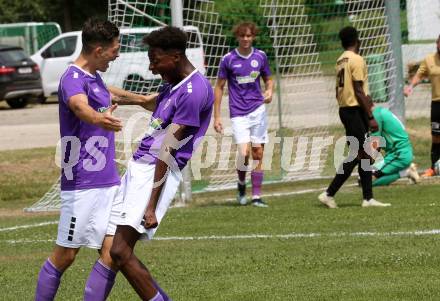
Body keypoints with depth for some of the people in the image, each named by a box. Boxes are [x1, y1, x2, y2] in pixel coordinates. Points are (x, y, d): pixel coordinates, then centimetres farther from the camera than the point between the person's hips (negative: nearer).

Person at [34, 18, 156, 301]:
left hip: (109, 181, 9)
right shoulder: (73, 79, -15)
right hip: (84, 184, -9)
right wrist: (99, 118, -62)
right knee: (65, 256, -1)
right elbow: (79, 106, -39)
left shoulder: (94, 77, 14)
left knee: (112, 252, -1)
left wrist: (140, 98, 57)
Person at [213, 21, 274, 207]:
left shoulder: (260, 56, 4)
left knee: (258, 154, 2)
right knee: (244, 152, -17)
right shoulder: (228, 59, -3)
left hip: (258, 110, 3)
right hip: (238, 113, -3)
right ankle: (241, 184, 11)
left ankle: (256, 196, 9)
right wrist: (217, 117, -1)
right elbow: (219, 87, 3)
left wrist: (269, 91, -7)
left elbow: (268, 79, 17)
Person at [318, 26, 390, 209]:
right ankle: (329, 194, -11)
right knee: (357, 155, -8)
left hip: (344, 110, 9)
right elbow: (359, 92, -17)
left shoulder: (340, 61, 14)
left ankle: (368, 198, 8)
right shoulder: (356, 60, -12)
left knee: (365, 154, 10)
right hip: (356, 110, -9)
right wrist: (370, 117, -16)